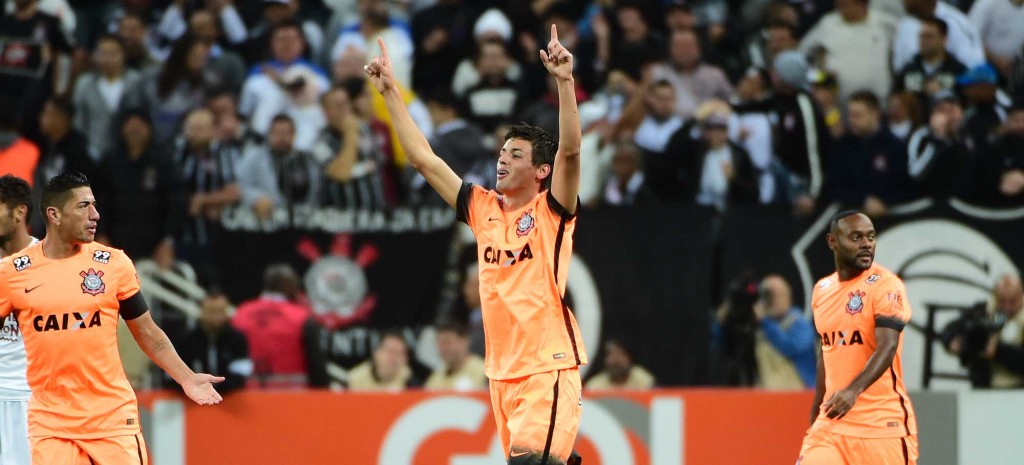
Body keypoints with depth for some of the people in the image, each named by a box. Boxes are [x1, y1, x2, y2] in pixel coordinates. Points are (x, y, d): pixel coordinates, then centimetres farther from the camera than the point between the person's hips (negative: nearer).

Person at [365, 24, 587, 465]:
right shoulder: (484, 210, 12)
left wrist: (564, 81, -27)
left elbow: (570, 150, -18)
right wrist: (391, 93, 13)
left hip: (548, 366, -6)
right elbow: (424, 159, 15)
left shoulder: (552, 211, -3)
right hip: (502, 370, 6)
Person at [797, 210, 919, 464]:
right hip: (832, 421, 5)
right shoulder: (821, 290, 11)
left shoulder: (885, 285, -9)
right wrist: (817, 410, 25)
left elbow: (887, 347, -22)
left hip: (883, 422, -5)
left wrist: (854, 390, -37)